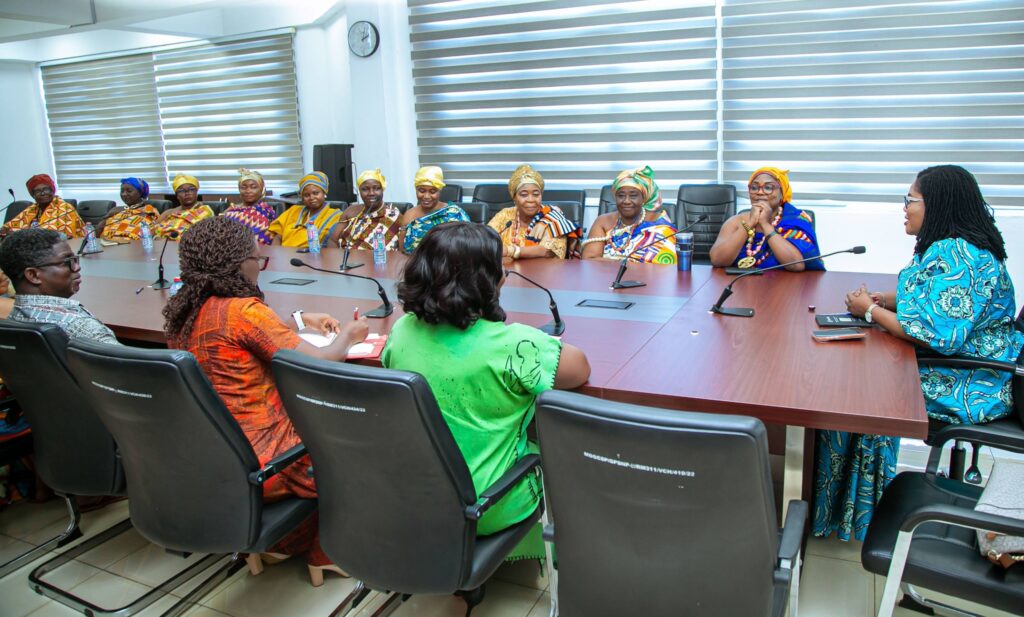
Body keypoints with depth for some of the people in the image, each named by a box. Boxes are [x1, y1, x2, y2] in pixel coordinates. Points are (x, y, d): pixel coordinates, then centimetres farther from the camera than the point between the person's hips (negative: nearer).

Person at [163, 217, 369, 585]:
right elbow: (320, 363, -21)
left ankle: (274, 538, 31)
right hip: (255, 465, -8)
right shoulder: (243, 310, -23)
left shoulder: (182, 310, 2)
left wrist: (302, 319, 16)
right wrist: (348, 336, -1)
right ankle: (320, 554, 29)